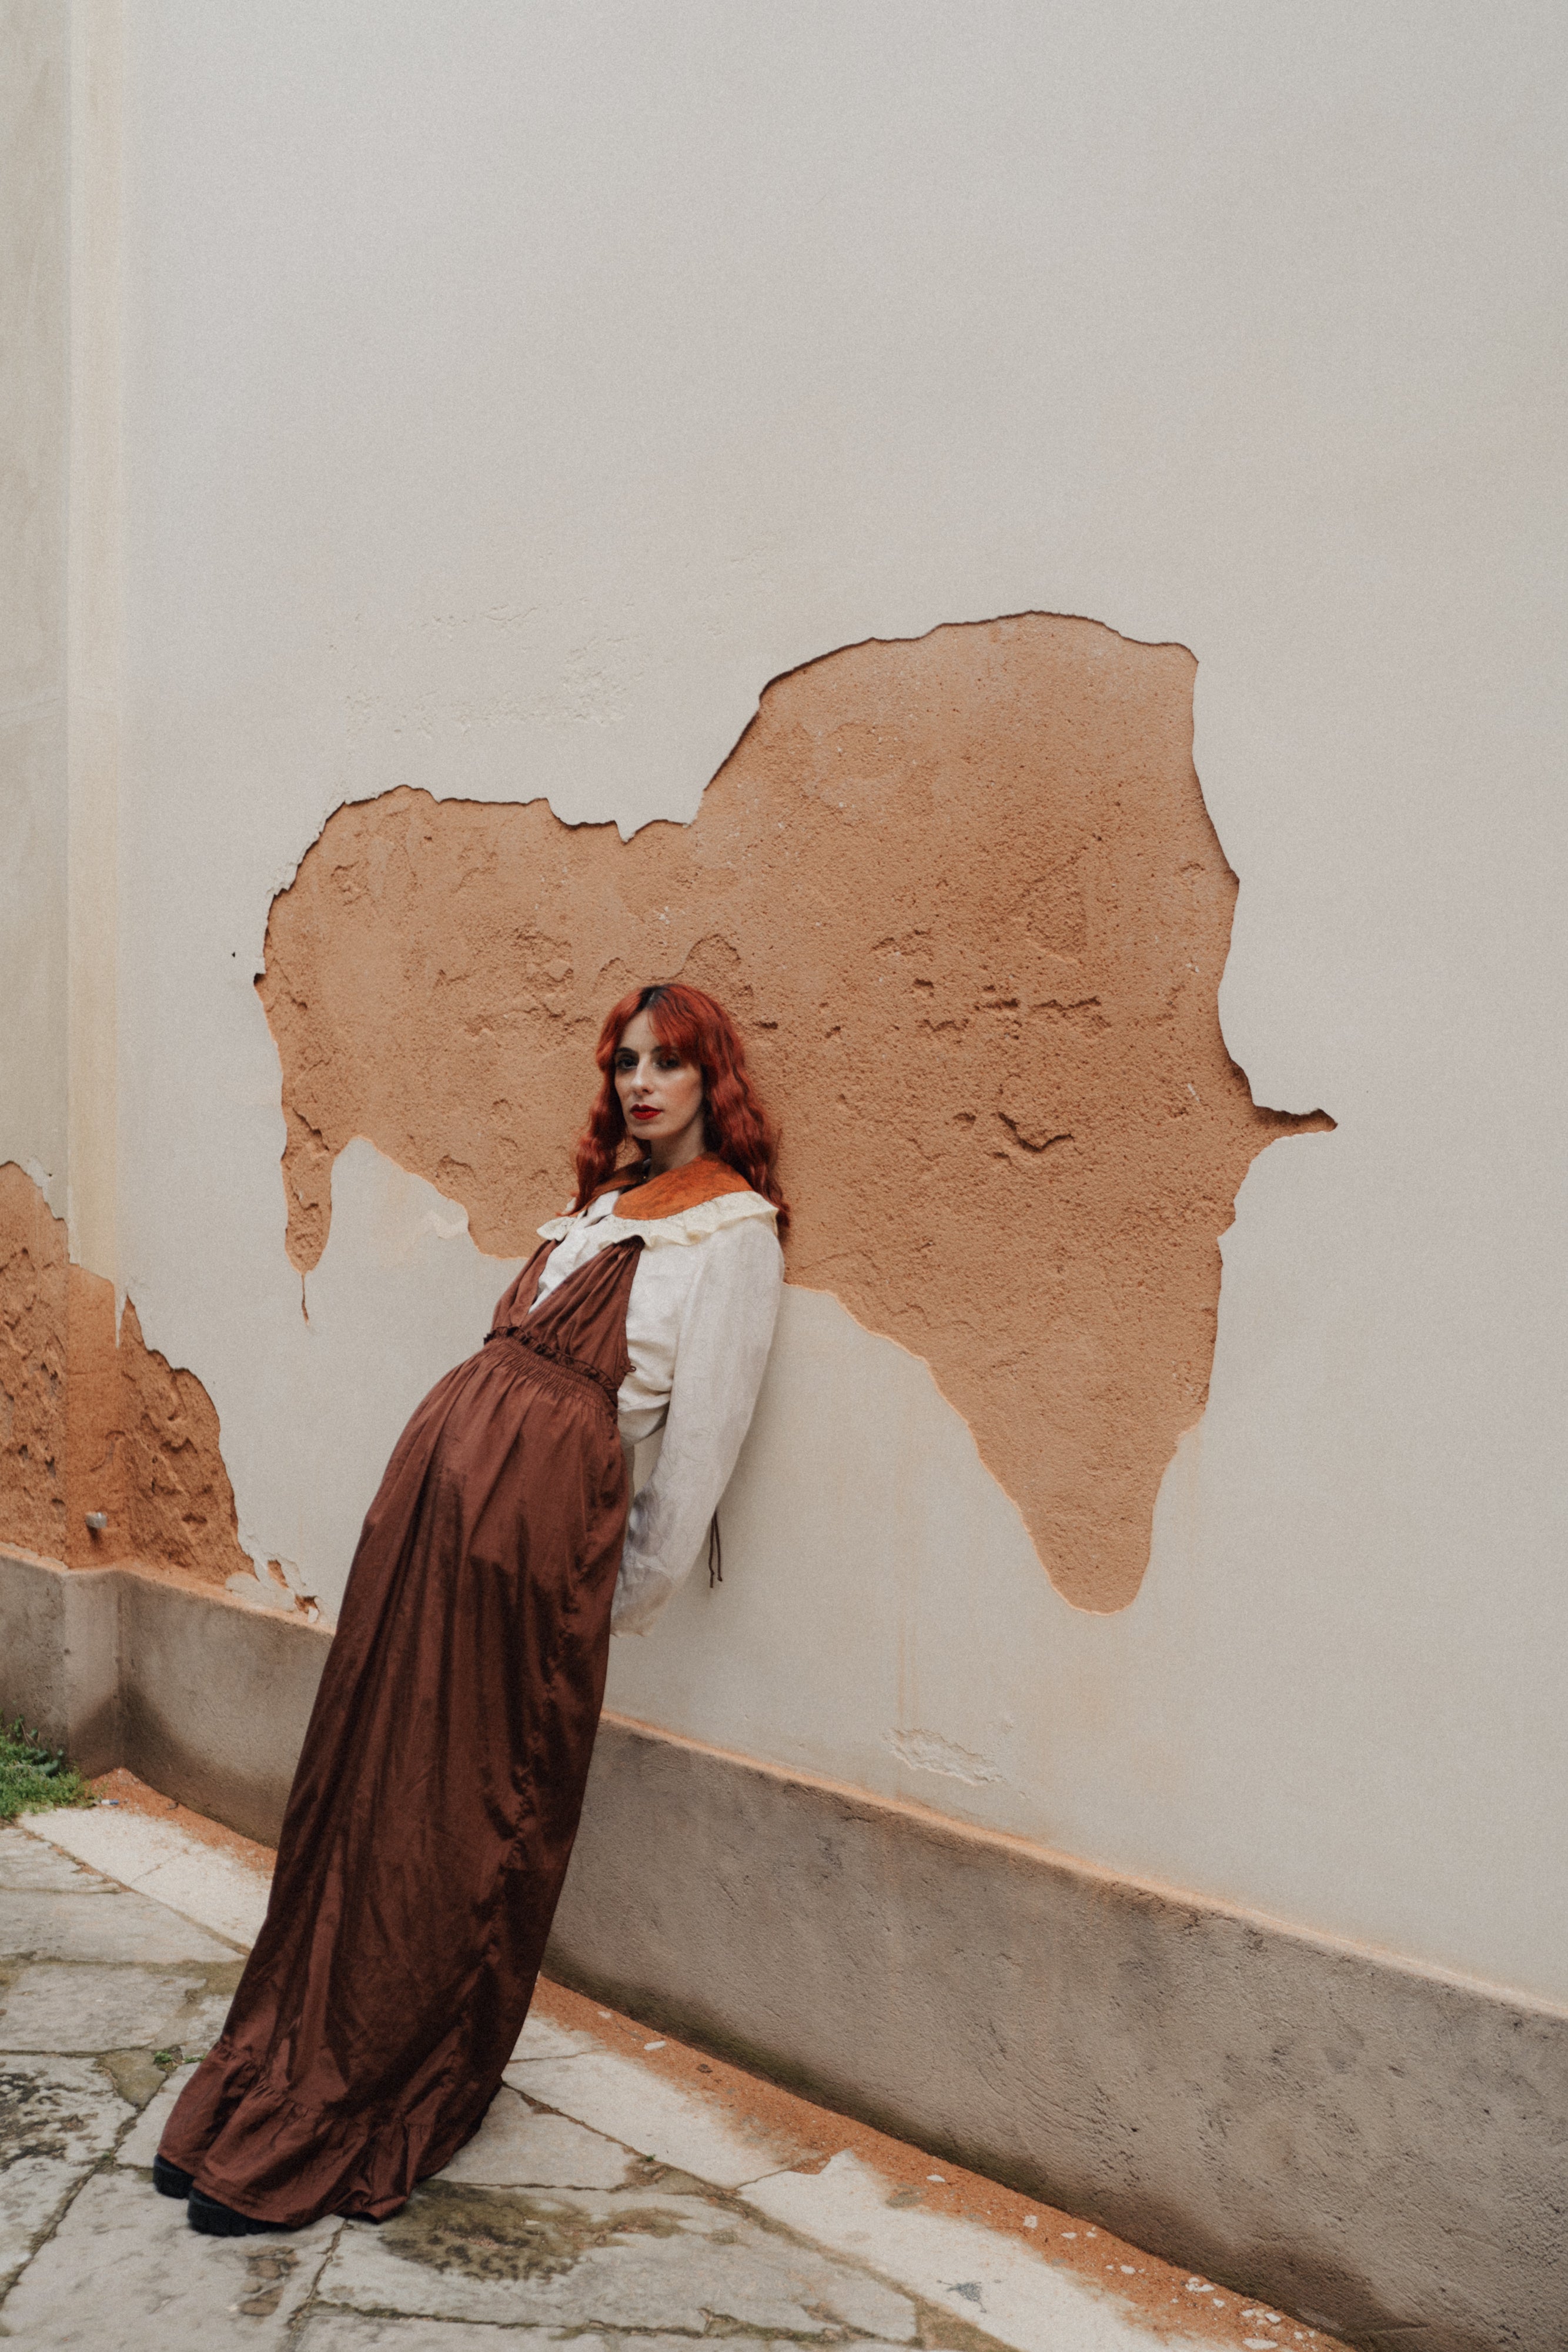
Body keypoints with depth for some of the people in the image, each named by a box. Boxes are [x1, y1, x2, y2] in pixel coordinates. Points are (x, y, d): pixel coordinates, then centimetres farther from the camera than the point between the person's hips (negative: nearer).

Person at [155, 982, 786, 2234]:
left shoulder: (735, 1229, -3)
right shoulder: (605, 1200, 20)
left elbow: (706, 1430, -5)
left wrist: (627, 1596, -1)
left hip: (537, 1514, -7)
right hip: (434, 1471, 7)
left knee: (464, 1818, 3)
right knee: (362, 1776, 11)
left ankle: (320, 2139, 17)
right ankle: (272, 2092, 27)